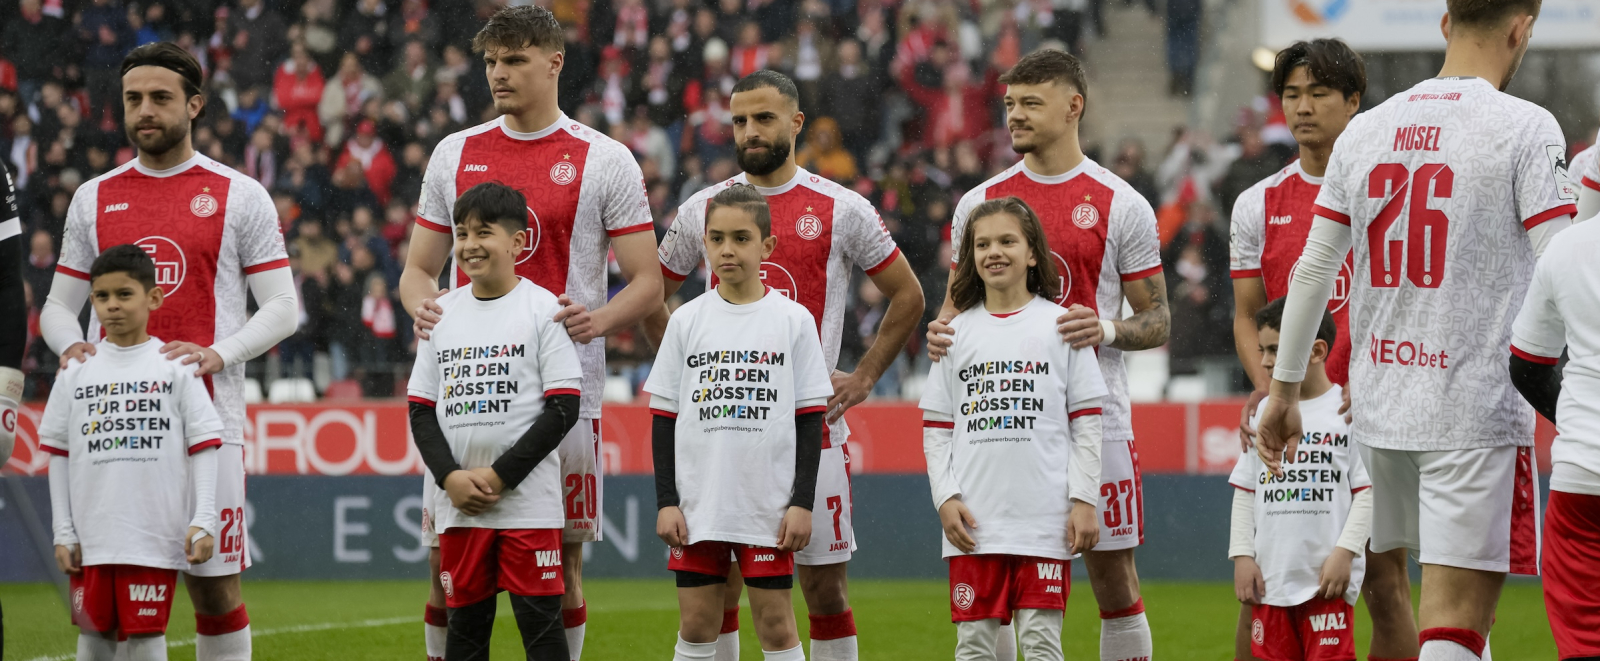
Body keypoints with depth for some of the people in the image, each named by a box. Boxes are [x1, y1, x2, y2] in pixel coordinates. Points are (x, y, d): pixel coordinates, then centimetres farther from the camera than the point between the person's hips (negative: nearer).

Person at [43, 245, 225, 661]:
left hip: (155, 534, -3)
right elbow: (59, 455, 11)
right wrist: (63, 533, 6)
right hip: (93, 534, 3)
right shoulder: (77, 372, 7)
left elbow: (203, 447, 0)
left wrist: (203, 521, -9)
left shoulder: (175, 368, 0)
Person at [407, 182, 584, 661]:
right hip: (457, 505, 4)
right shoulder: (443, 313, 9)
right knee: (465, 621, 7)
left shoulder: (542, 309, -3)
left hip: (528, 499, -4)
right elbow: (421, 410, 10)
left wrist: (498, 476, -13)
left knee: (539, 620, -5)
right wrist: (450, 477, -7)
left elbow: (563, 409, -7)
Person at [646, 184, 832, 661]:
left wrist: (802, 501, -5)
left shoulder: (793, 320, 1)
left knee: (776, 623, 1)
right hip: (698, 506, 2)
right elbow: (664, 418, 7)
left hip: (770, 505, -2)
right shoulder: (687, 321, 5)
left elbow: (810, 418, 1)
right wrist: (666, 501, 0)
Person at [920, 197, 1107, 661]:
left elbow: (1086, 423, 2)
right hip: (975, 519, 2)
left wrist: (1084, 501, -5)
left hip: (1044, 518, -2)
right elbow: (936, 429, 11)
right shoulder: (958, 332, 10)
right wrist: (945, 497, -1)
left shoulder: (1060, 326, 3)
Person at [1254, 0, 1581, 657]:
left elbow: (1311, 273, 12)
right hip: (1479, 410, -6)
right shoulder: (1525, 128, -8)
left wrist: (1284, 390, 20)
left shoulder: (1364, 130, 9)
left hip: (1381, 405, 6)